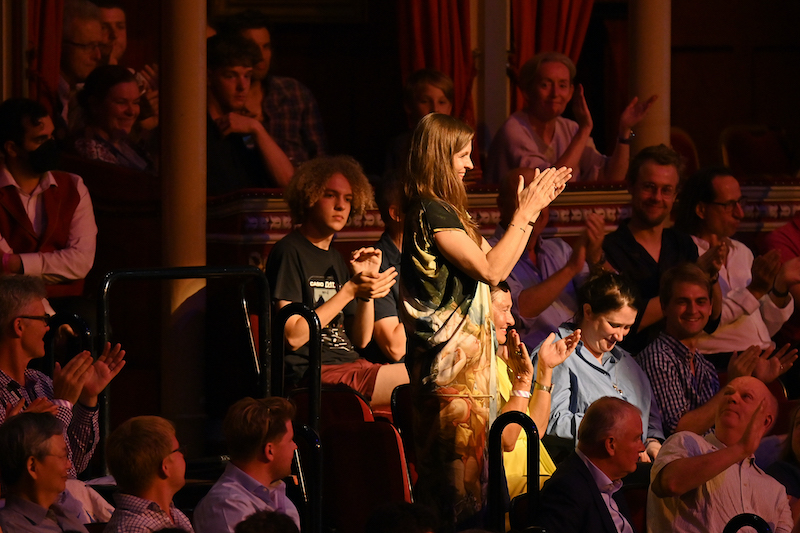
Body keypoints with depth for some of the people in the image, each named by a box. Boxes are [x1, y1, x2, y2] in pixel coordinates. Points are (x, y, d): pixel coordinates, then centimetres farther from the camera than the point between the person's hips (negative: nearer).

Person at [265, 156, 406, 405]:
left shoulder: (336, 259, 24)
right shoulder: (289, 252, -2)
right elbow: (292, 337, -12)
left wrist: (370, 281, 5)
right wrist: (350, 290, -13)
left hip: (351, 365, 8)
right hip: (309, 372, -8)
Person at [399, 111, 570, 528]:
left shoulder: (444, 211, 15)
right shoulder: (431, 213, -15)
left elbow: (494, 261, 20)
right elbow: (491, 269, -18)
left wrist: (533, 208, 17)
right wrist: (526, 212, -11)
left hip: (466, 350, 10)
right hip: (451, 357, -10)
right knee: (458, 460, -10)